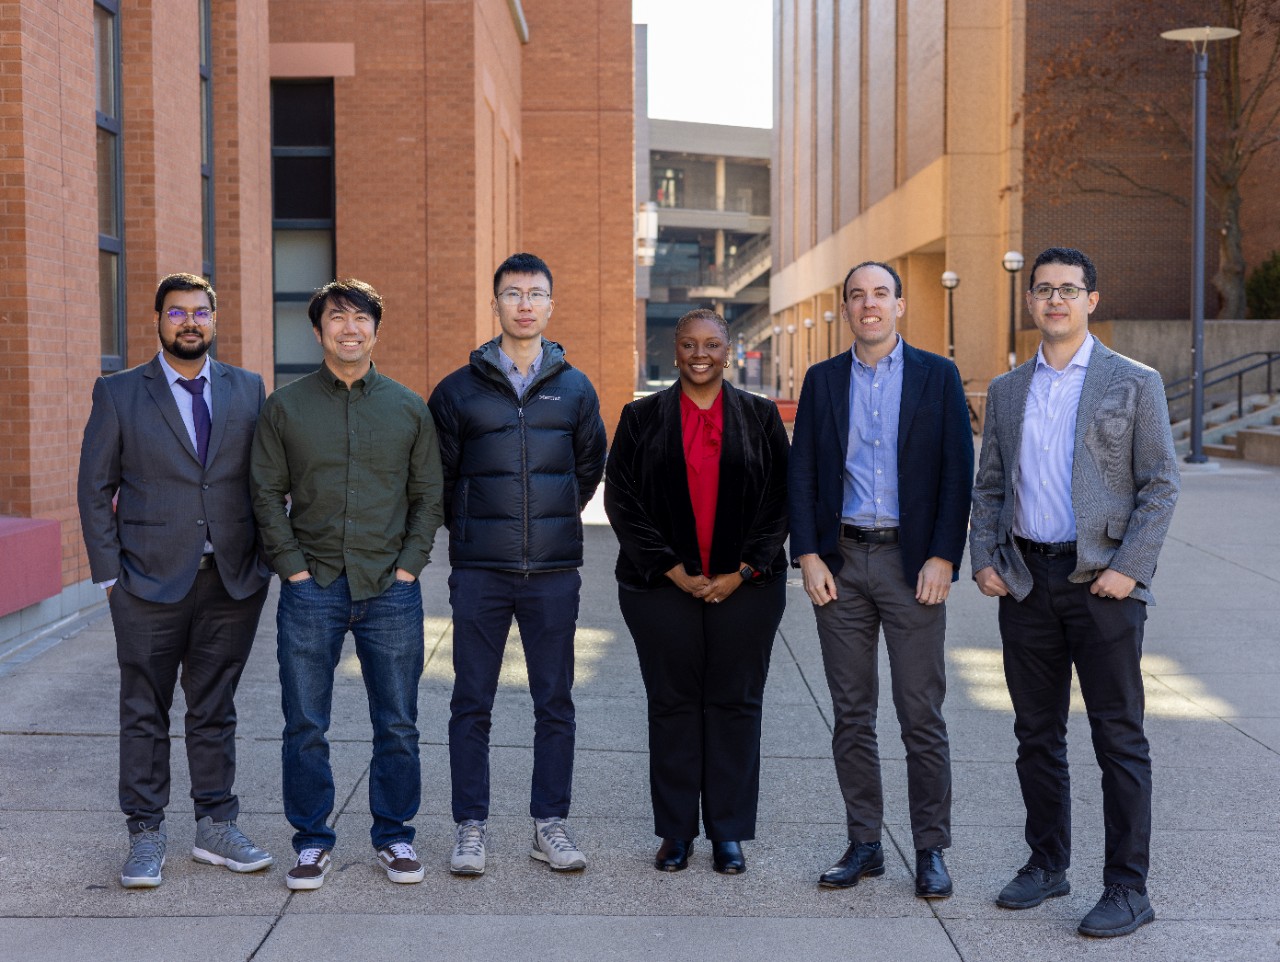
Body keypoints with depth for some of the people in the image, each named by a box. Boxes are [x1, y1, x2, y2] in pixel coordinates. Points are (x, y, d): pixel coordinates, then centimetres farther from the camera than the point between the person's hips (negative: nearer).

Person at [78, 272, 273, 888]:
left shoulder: (247, 390, 8)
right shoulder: (119, 394, 1)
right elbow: (95, 488, 2)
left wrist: (264, 559, 2)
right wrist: (109, 573, -4)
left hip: (233, 582, 2)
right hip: (150, 583, -2)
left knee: (215, 710, 11)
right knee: (145, 714, 5)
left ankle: (216, 828, 21)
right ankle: (145, 837, 16)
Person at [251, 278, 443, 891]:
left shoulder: (408, 408, 7)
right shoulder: (285, 407, 4)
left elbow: (428, 494, 9)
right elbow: (267, 495, 4)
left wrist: (409, 564, -2)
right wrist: (293, 566, -5)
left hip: (391, 590, 1)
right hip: (310, 589, 0)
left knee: (397, 726, 7)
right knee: (305, 727, 5)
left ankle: (394, 835, 22)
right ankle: (313, 841, 19)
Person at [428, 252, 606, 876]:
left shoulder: (574, 389, 7)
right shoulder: (459, 390, 2)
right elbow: (439, 476, 11)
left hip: (554, 572, 1)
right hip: (479, 572, -1)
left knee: (555, 704, 6)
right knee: (471, 704, 3)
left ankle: (550, 825, 17)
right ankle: (471, 828, 14)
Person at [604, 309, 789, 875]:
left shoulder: (760, 417, 6)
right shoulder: (641, 418, 4)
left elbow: (780, 500, 2)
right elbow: (622, 501, -1)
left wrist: (743, 572, -7)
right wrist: (673, 571, -8)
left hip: (744, 587, 0)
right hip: (662, 588, 0)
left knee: (735, 705, 5)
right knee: (672, 705, 5)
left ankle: (728, 833, 15)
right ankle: (676, 831, 15)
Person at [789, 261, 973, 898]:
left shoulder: (938, 377, 2)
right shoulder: (822, 380, 9)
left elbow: (958, 473, -2)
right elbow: (802, 473, 7)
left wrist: (943, 558, -10)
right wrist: (808, 556, -3)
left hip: (912, 562, -2)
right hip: (840, 561, 3)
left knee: (921, 714, 0)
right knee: (851, 715, 7)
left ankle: (931, 850, 11)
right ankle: (864, 844, 17)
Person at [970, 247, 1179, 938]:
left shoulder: (1134, 383, 1)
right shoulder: (1006, 390, 13)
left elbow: (1161, 484, -3)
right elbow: (988, 486, 15)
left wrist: (1128, 568, -12)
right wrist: (983, 558, 2)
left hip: (1102, 582, -4)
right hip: (1025, 582, 4)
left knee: (1118, 739, -1)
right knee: (1037, 735, 11)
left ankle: (1127, 888, 6)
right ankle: (1047, 863, 25)